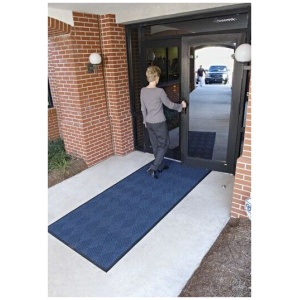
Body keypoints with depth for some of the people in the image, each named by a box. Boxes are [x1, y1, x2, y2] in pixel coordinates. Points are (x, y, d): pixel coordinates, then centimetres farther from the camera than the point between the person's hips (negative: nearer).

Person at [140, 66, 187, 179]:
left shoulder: (143, 91, -1)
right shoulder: (159, 91, -19)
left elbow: (143, 108, 8)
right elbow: (170, 105, -8)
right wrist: (181, 105, 9)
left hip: (149, 123, 6)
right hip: (159, 123, -6)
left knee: (155, 145, 18)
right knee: (164, 145, 9)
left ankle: (160, 166, 32)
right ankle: (153, 167, 2)